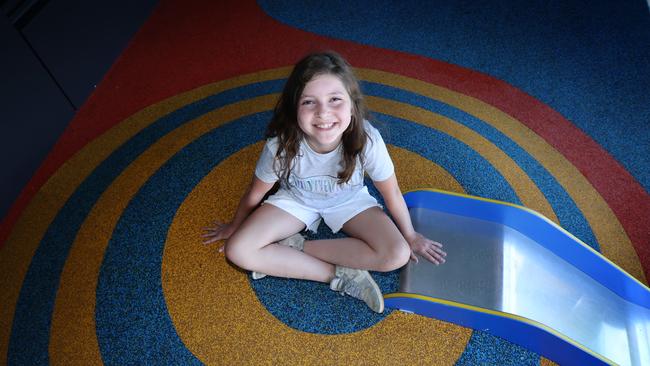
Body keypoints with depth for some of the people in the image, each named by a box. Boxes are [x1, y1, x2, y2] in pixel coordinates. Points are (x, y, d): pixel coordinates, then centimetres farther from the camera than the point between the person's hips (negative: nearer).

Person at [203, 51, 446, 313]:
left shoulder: (367, 140, -34)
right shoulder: (281, 145, -32)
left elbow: (392, 194, -15)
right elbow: (255, 193, -11)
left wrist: (411, 237, 0)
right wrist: (234, 227, 6)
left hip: (348, 200, 0)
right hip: (296, 199, 0)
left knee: (397, 255, -22)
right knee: (237, 250, -20)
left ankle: (294, 247, -13)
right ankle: (340, 275, -14)